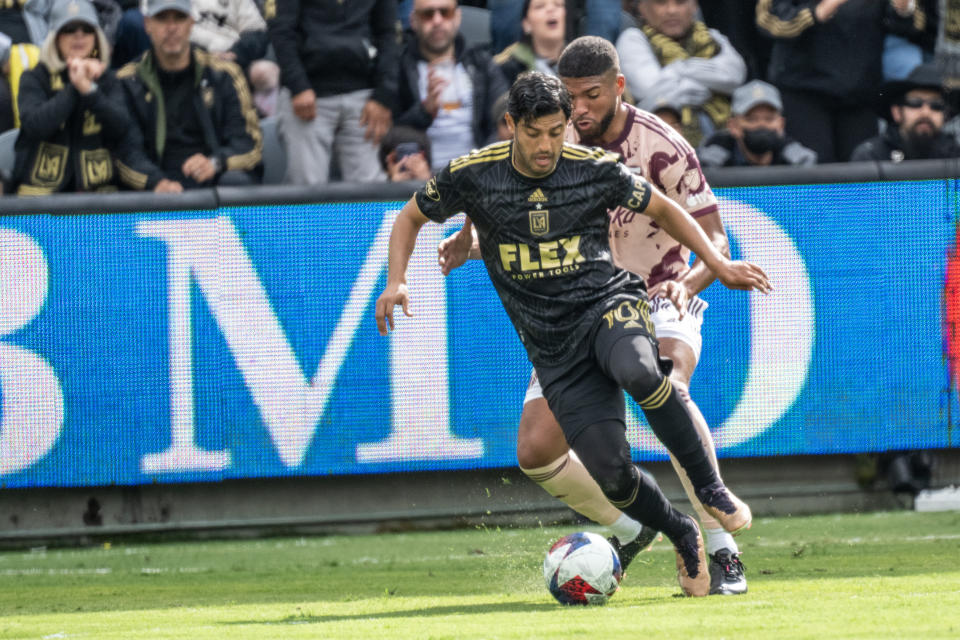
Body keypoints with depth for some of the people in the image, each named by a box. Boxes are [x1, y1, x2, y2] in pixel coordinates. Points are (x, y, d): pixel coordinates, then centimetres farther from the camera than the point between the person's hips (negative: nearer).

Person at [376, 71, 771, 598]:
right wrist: (396, 281, -4)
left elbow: (663, 210, 13)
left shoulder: (595, 170, -4)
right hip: (553, 345, 1)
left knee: (637, 371, -39)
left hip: (609, 303, -1)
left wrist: (720, 266, 5)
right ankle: (683, 537, 17)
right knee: (611, 475, -13)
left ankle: (710, 488, -20)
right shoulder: (472, 176, -4)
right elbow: (411, 217, 13)